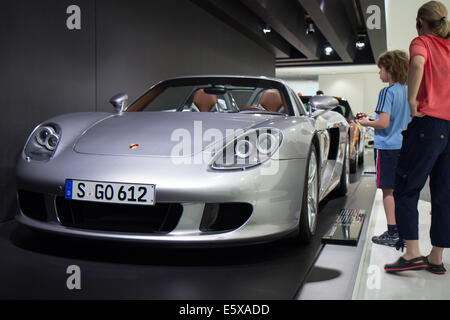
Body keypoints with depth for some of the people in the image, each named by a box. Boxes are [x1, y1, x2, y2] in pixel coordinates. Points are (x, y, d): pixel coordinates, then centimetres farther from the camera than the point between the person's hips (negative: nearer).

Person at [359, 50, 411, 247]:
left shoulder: (387, 92, -14)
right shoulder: (408, 91, 9)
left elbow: (383, 123, -20)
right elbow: (411, 118, 17)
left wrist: (367, 123, -3)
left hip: (386, 146, -7)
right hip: (404, 145, 7)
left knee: (387, 189, -2)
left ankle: (392, 234, 0)